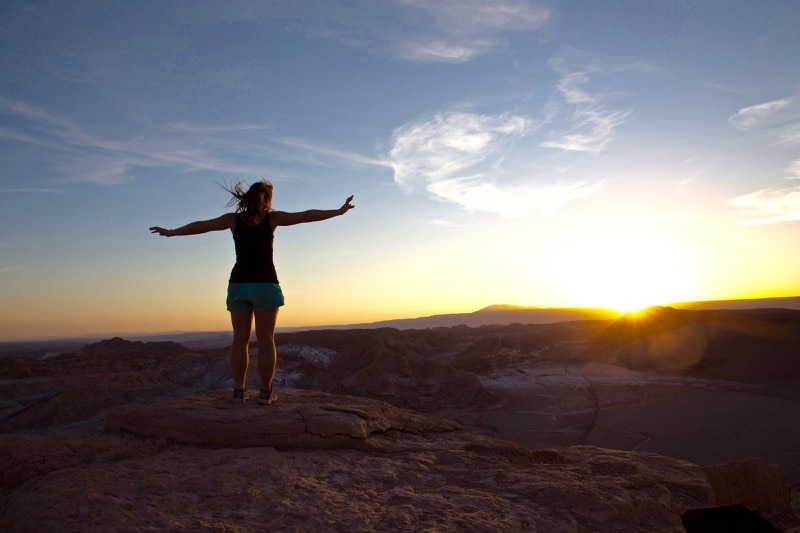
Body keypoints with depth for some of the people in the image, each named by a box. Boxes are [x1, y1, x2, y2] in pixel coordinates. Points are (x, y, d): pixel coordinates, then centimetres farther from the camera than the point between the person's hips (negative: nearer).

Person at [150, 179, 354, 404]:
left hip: (238, 285, 3)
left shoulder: (233, 218, 8)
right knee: (266, 339, -2)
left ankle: (239, 390, 5)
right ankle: (266, 391, -2)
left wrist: (171, 232, 30)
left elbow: (200, 225, 17)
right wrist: (339, 211, 4)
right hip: (265, 285, -3)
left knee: (240, 340, 5)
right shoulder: (272, 218, 2)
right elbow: (307, 216, 0)